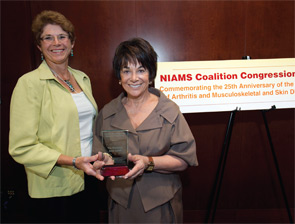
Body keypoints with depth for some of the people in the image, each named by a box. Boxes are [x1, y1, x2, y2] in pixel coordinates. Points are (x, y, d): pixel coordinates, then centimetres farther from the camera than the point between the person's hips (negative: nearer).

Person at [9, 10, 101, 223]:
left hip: (88, 181, 6)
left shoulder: (83, 78, 8)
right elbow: (22, 147, -14)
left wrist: (101, 157, 5)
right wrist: (73, 162, -23)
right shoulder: (29, 83, -11)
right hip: (53, 190, -5)